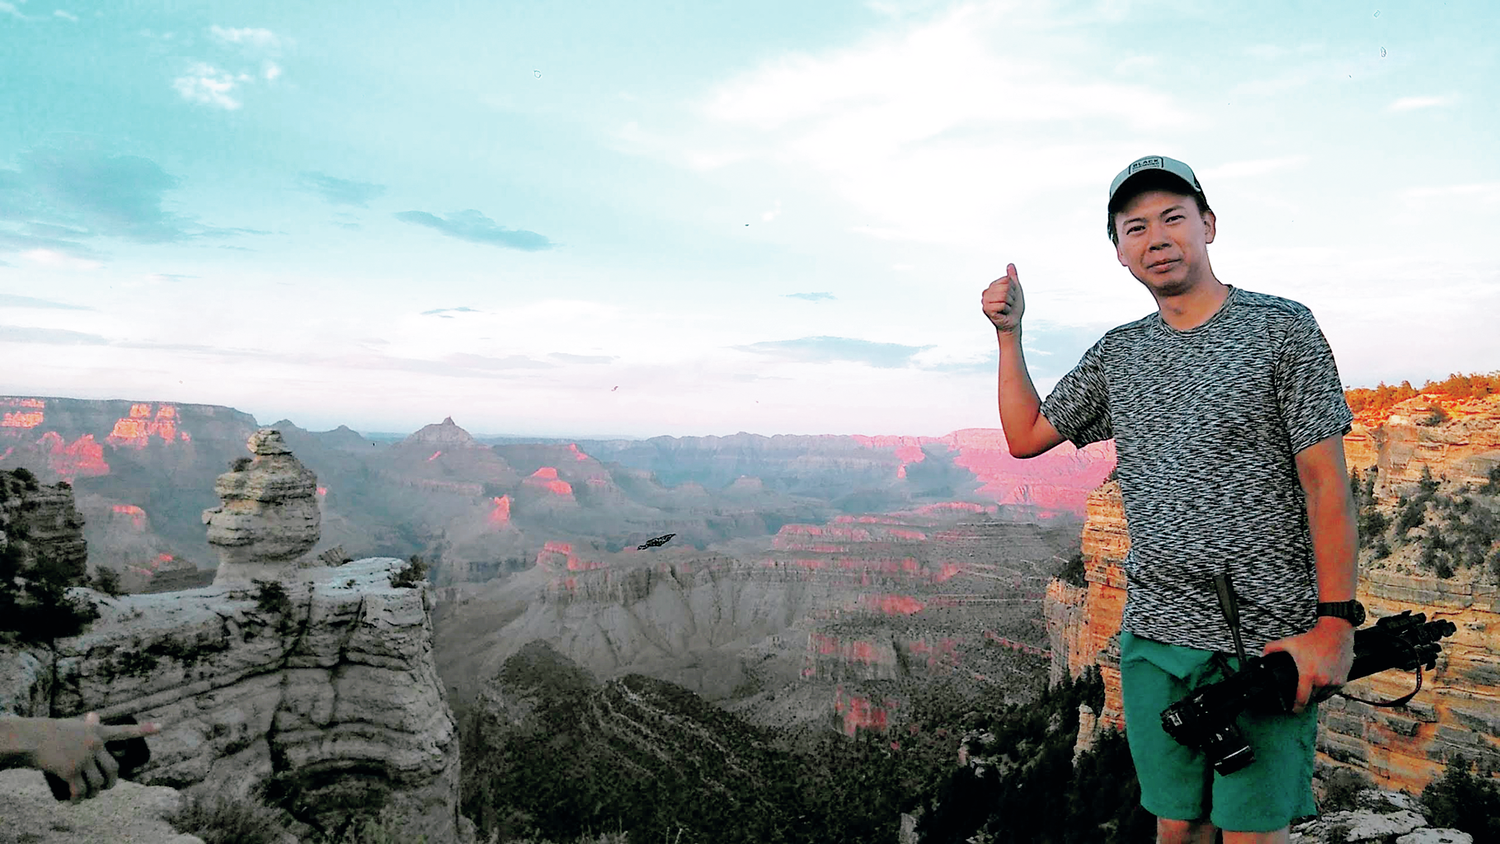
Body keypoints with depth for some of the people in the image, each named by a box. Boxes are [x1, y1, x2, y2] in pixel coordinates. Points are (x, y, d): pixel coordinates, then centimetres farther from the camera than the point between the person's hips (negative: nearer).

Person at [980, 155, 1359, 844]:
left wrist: (1336, 624, -13)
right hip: (1154, 636, 4)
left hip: (1267, 636, -4)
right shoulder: (1117, 354, 11)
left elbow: (1325, 482, -7)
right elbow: (1025, 437, 15)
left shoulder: (1281, 328, -2)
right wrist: (1009, 331, 8)